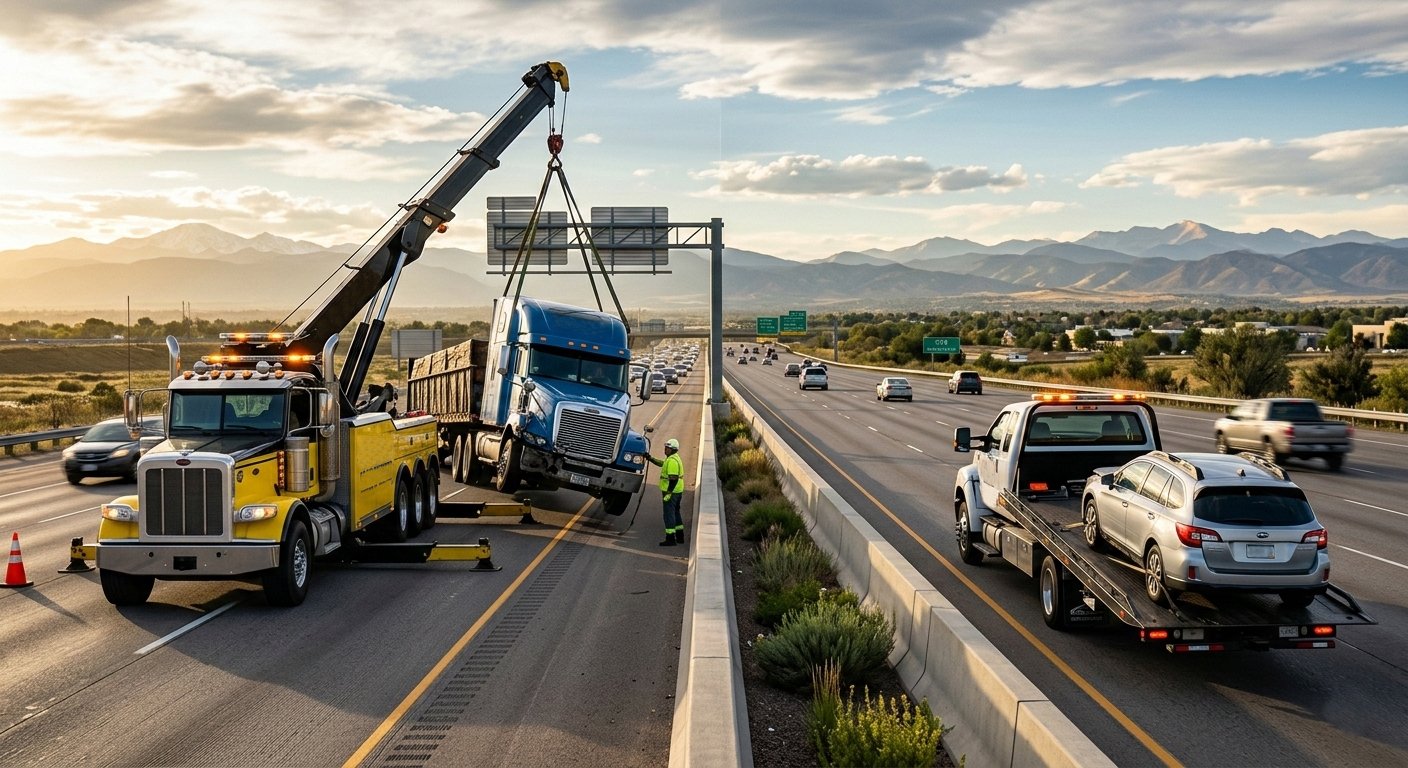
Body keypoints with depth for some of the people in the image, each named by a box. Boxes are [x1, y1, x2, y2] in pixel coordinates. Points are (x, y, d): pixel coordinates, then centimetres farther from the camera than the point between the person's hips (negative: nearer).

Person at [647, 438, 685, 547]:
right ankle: (680, 537, 26)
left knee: (669, 514, -7)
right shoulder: (672, 458, 14)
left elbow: (673, 478, -25)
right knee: (675, 513, 19)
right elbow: (661, 463, 30)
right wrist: (650, 458, 26)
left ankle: (670, 539, -6)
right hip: (677, 491, 11)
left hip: (671, 491, -11)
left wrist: (668, 493, -26)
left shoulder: (672, 461, -20)